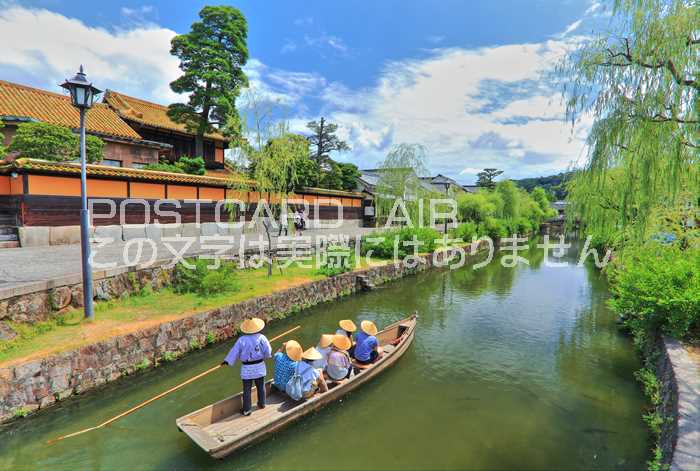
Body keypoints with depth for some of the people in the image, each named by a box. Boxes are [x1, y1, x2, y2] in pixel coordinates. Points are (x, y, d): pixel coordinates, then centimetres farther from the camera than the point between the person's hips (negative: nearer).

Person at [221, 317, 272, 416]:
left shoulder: (242, 340, -13)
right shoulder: (261, 338, -13)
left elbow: (234, 352, -5)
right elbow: (268, 351, -11)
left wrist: (227, 361, 9)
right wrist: (264, 356, 11)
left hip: (247, 369, -1)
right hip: (259, 367, 1)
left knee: (247, 390, 9)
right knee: (261, 386, 19)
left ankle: (247, 409, 16)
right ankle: (262, 404, 34)